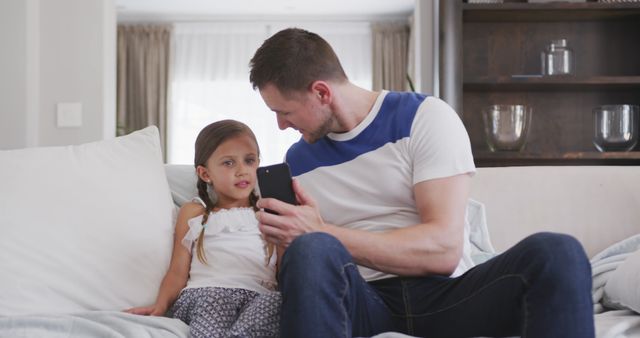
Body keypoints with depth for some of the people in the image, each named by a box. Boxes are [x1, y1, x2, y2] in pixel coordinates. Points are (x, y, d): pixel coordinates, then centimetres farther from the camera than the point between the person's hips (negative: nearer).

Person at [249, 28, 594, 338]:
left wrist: (323, 234, -17)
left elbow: (444, 249, -13)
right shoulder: (297, 161, 12)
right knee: (309, 251, -34)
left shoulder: (426, 117, -1)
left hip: (441, 292, 0)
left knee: (556, 252, -29)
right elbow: (297, 272, 15)